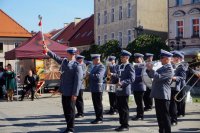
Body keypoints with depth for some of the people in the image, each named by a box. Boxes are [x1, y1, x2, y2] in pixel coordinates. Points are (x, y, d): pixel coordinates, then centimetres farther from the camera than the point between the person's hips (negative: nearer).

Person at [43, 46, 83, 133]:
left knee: (70, 111, 2)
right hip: (64, 91, 8)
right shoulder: (64, 61, 10)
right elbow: (56, 57, 27)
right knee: (65, 110, 14)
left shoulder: (77, 66, -14)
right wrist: (48, 51, 19)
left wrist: (75, 94, -19)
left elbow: (78, 81, -17)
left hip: (70, 93, -8)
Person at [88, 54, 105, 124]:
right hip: (93, 88, 9)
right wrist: (88, 75, 7)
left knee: (98, 104, -2)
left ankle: (100, 119, 5)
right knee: (95, 103, 12)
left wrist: (90, 74, -17)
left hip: (98, 88, -9)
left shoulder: (101, 67, -12)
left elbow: (98, 76, -24)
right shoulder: (94, 66, 18)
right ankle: (97, 118, 20)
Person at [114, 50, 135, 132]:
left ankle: (125, 126, 6)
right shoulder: (120, 66, 16)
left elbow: (132, 79, -16)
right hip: (118, 90, 8)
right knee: (119, 108, 11)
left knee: (124, 108, -2)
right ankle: (122, 124, 20)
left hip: (125, 90, -8)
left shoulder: (129, 66, -8)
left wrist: (123, 83, -26)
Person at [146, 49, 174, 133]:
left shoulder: (169, 68, -12)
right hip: (158, 95, 10)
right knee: (159, 116, 15)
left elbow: (158, 77, -24)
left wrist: (151, 69, -18)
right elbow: (152, 76, 22)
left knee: (165, 116, -5)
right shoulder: (163, 67, 18)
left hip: (163, 95, -10)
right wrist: (148, 69, 6)